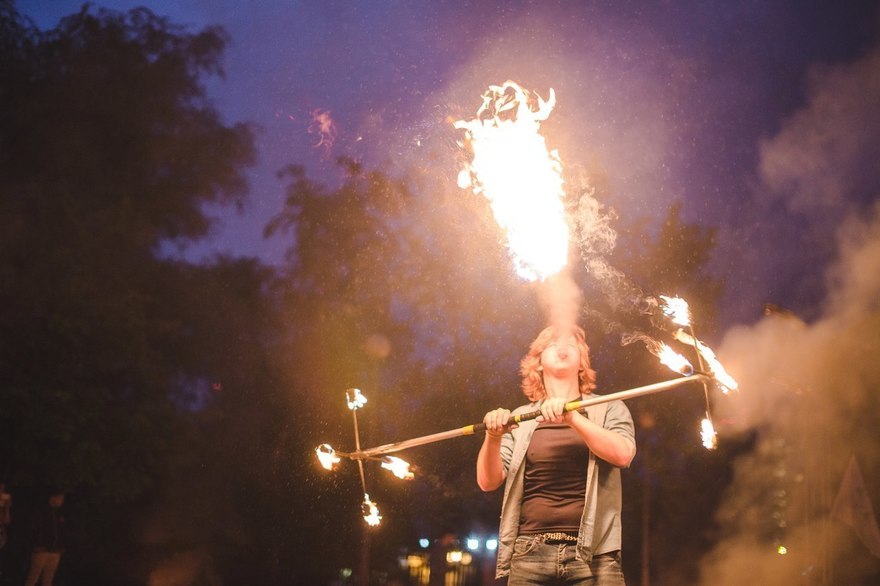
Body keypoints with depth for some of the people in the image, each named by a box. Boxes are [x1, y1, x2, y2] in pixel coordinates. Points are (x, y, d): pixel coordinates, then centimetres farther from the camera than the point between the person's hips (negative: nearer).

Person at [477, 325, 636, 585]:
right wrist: (493, 437, -11)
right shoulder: (521, 418, 16)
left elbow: (622, 454, -7)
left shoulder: (608, 409, 13)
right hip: (530, 553, 1)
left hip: (593, 554, -1)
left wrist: (572, 417, -19)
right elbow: (488, 481, 8)